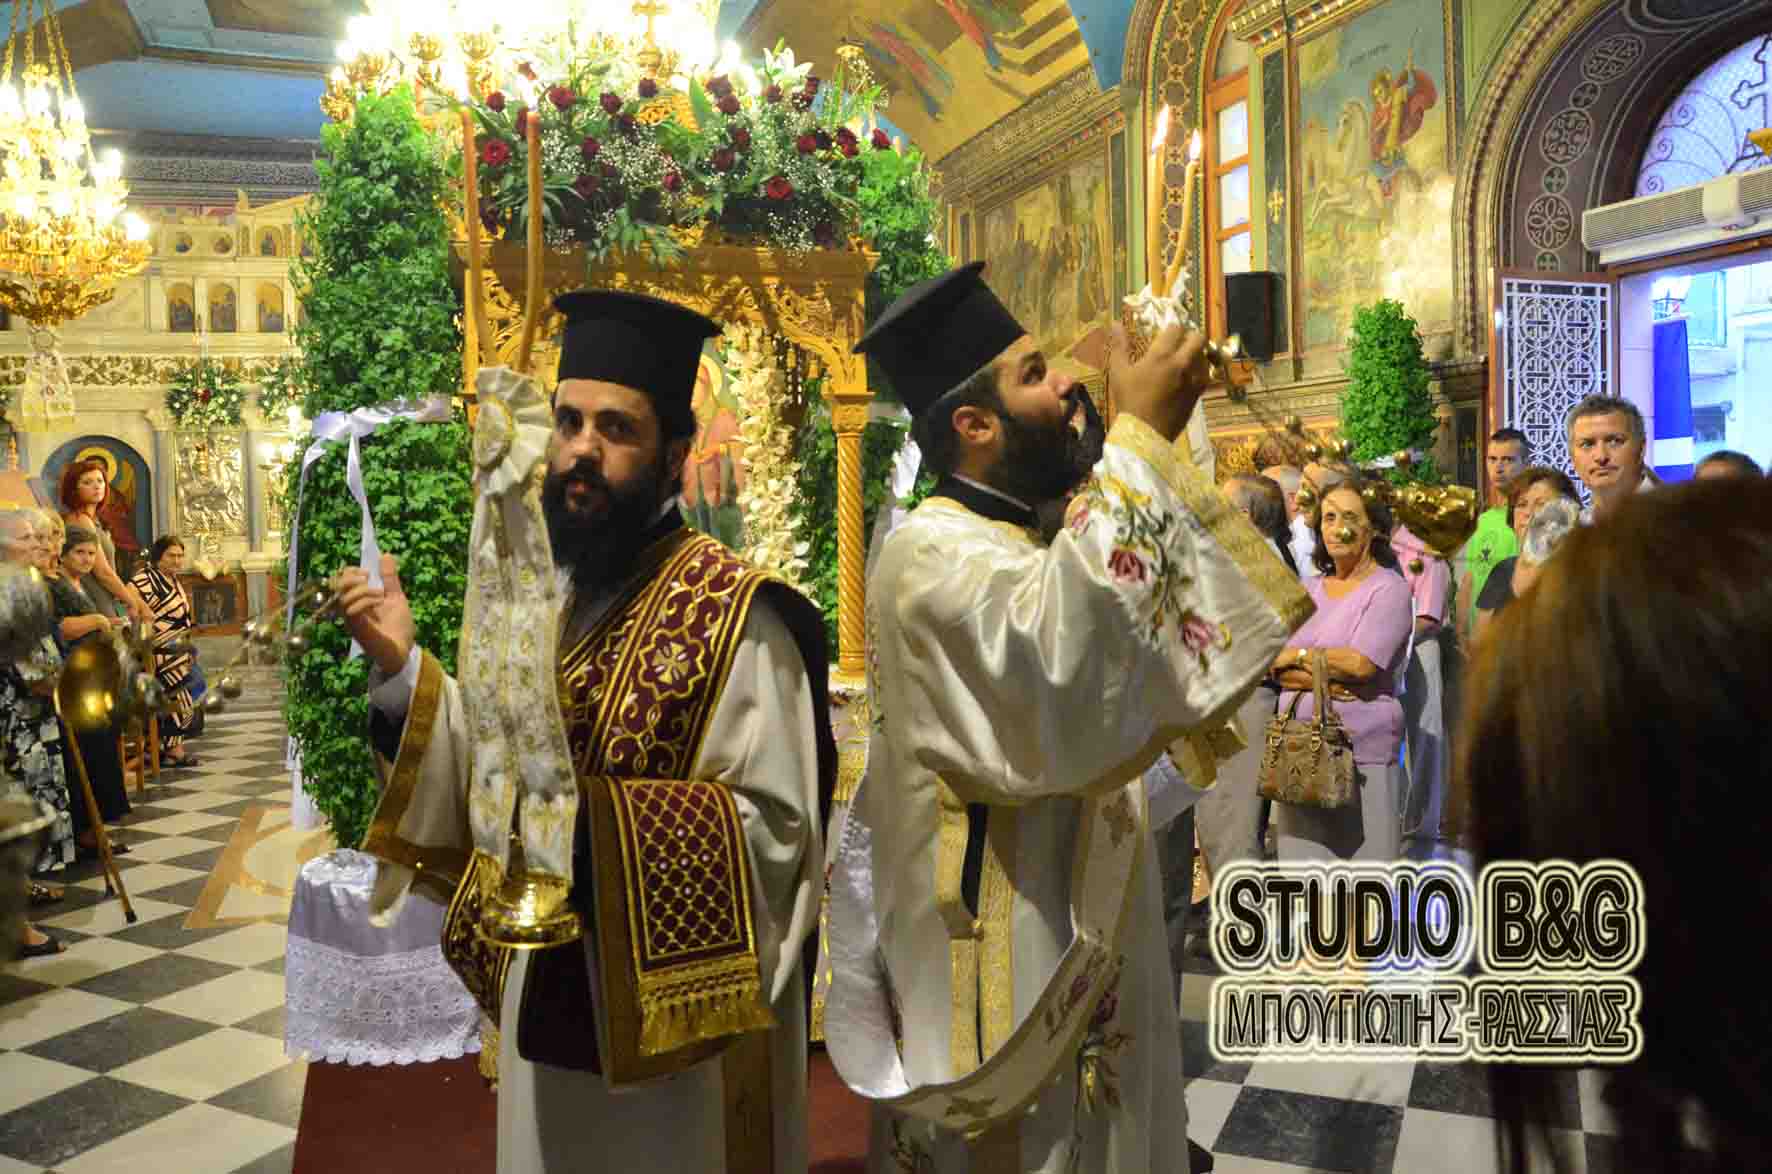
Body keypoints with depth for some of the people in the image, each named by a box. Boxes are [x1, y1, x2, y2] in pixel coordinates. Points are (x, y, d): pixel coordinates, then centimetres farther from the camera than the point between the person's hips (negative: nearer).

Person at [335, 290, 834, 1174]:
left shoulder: (731, 614, -18)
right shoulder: (535, 590, 3)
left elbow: (775, 829, -20)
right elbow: (494, 771, 5)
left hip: (677, 1019, -6)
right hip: (545, 1003, 6)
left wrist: (593, 819, -28)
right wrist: (402, 667, -8)